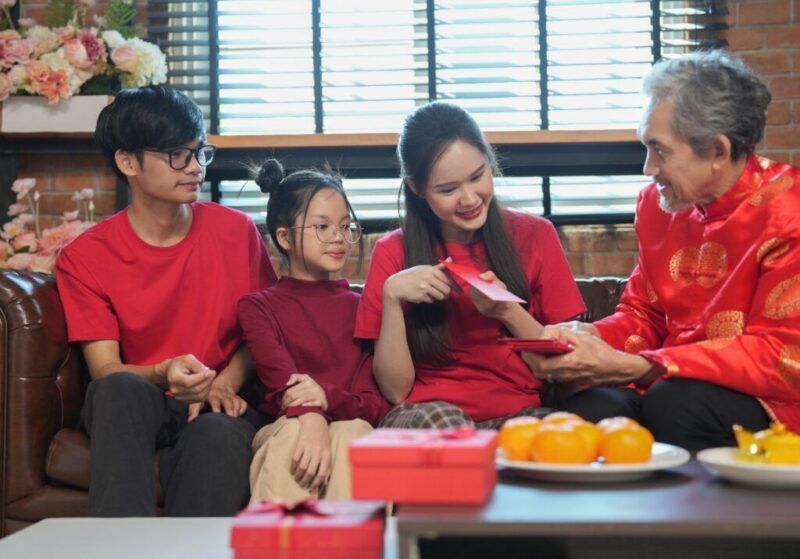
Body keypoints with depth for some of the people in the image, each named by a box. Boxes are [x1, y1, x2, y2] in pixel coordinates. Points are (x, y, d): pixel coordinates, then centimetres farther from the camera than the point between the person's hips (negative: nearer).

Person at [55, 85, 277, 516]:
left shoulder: (236, 231, 5)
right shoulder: (84, 258, 0)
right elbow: (105, 371, -6)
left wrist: (226, 381, -8)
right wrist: (165, 374, -28)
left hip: (217, 406, 0)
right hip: (132, 413, 0)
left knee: (220, 434, -37)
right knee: (119, 390, -36)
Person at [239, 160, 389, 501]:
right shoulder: (258, 307, 16)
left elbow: (379, 402, 5)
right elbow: (280, 378, -7)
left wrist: (328, 398, -18)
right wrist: (311, 418, -31)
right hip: (282, 429, -1)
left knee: (352, 432, -34)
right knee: (293, 433, -35)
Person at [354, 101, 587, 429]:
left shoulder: (534, 236, 6)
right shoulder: (394, 253, 5)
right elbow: (395, 390, -1)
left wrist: (509, 312, -13)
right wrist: (392, 296, -13)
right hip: (424, 419, 0)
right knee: (436, 417, -35)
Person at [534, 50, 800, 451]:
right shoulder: (657, 203, 9)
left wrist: (629, 367, -23)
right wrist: (587, 338, -7)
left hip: (766, 403, -4)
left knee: (672, 404, -34)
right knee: (589, 409, -27)